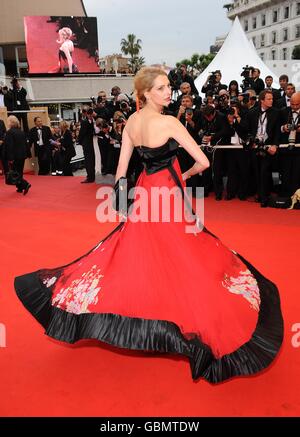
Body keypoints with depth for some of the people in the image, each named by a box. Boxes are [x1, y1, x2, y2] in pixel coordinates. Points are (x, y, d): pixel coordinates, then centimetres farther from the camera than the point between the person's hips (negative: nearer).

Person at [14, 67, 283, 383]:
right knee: (182, 263, 5)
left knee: (138, 255, 21)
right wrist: (186, 174, 3)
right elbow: (203, 162, -17)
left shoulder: (131, 121, 3)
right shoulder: (168, 122, -19)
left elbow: (122, 167, 7)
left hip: (145, 191, 7)